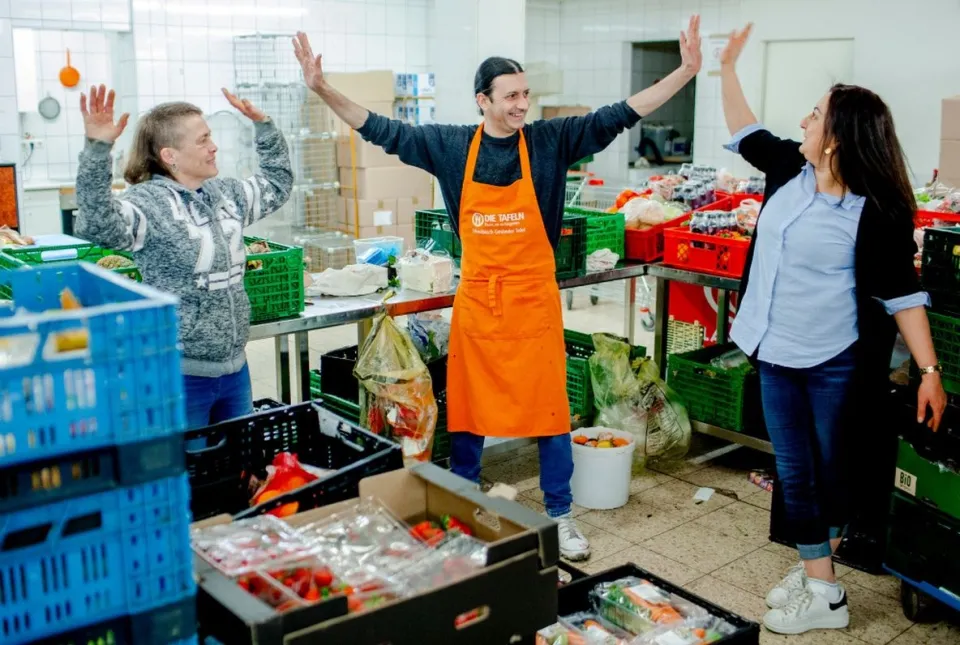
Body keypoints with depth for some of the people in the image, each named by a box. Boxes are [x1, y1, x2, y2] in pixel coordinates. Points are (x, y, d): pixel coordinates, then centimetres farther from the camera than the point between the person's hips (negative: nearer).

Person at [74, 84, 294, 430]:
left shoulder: (226, 194, 9)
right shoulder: (148, 202, -14)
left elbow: (277, 184, 27)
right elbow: (96, 225, -34)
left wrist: (264, 126, 18)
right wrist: (97, 148, -41)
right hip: (179, 372, -7)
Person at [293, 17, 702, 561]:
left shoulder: (551, 141, -3)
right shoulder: (450, 146, 0)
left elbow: (621, 115, -7)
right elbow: (383, 131, 2)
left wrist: (685, 73, -15)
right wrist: (324, 90, -6)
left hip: (534, 300, -1)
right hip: (476, 300, 1)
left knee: (550, 408, 6)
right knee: (467, 410, 12)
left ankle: (561, 515, 22)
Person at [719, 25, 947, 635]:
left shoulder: (876, 212, -17)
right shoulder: (790, 169, 0)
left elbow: (903, 294, -14)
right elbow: (745, 132, 18)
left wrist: (930, 370, -18)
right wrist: (728, 68, 15)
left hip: (836, 363, -6)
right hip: (778, 356, 6)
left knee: (831, 470, 9)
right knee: (795, 472, 11)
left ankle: (822, 589, 24)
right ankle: (817, 578, 24)